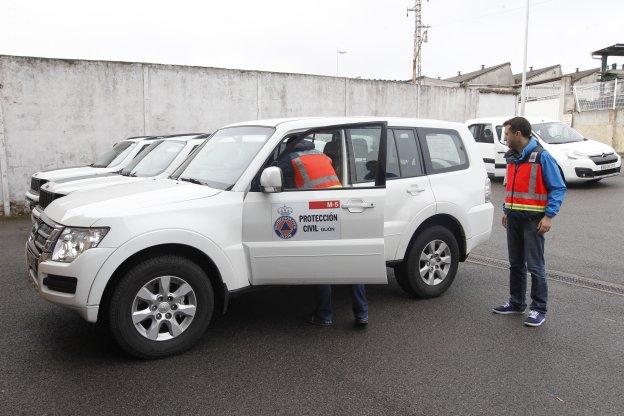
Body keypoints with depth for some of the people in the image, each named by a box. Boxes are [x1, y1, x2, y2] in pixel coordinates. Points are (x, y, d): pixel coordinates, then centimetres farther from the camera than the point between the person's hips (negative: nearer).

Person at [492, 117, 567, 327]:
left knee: (535, 266, -3)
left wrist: (549, 216, -18)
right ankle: (516, 303, 26)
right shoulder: (512, 157, 12)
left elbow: (558, 188, -11)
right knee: (515, 264, 14)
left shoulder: (541, 157, -11)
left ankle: (539, 309, 7)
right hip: (514, 218, 8)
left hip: (533, 220, -7)